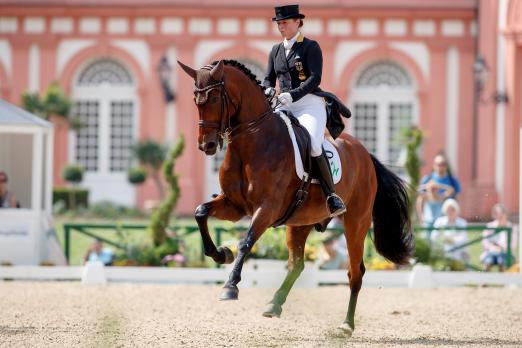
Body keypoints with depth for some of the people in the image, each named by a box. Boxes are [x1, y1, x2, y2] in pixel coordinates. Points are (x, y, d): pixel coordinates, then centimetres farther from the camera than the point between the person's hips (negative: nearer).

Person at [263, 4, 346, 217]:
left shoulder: (311, 47, -1)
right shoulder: (276, 51, 18)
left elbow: (315, 78, -12)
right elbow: (269, 78, 18)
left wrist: (293, 94, -24)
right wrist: (268, 90, -7)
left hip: (310, 103, -6)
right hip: (285, 106, 6)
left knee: (312, 144, -29)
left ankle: (332, 197, -22)